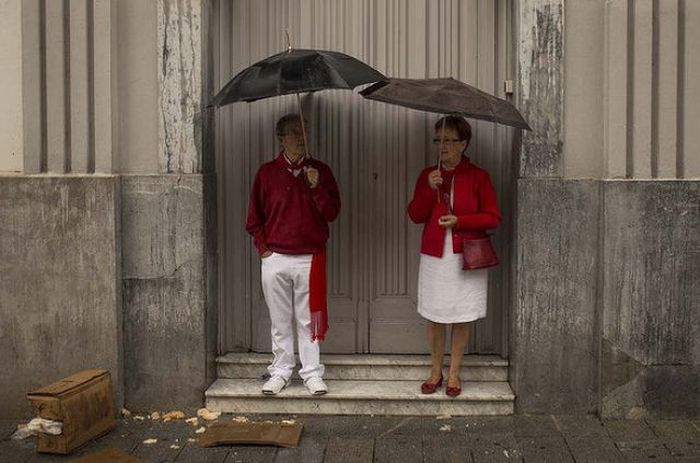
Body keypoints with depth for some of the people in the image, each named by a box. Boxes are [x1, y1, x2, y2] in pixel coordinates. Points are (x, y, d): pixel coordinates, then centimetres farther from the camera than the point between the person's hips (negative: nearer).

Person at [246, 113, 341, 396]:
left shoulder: (320, 171, 5)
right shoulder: (267, 173, 5)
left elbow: (331, 213, -1)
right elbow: (254, 217, 10)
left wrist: (316, 187, -14)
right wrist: (263, 247, 1)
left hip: (310, 258, -1)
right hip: (275, 259, 1)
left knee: (308, 320, 4)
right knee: (280, 321, 8)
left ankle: (312, 374, 12)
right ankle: (280, 372, 19)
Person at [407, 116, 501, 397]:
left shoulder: (478, 177, -2)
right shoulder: (428, 175, 6)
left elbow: (493, 218, -4)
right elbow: (416, 215, 1)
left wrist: (459, 220, -15)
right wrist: (430, 189, -14)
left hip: (466, 257, -2)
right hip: (434, 257, 2)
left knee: (462, 317, 5)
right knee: (434, 316, 6)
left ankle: (454, 373, 20)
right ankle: (436, 371, 23)